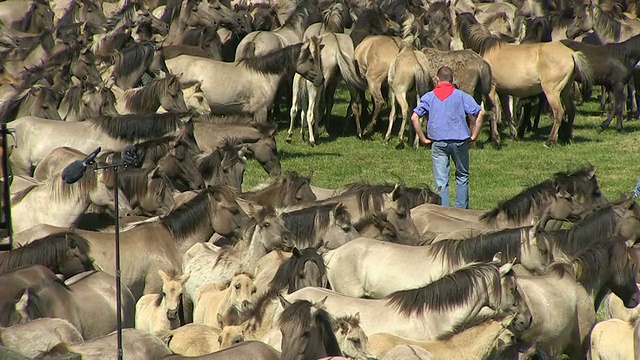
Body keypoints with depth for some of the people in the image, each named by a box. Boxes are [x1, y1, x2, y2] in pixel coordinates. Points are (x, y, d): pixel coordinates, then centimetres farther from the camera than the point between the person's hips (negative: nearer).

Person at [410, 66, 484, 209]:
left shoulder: (428, 97, 4)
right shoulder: (461, 96, 3)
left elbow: (414, 117, -6)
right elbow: (480, 113, -6)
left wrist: (424, 139, 0)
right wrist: (474, 136, 1)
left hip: (438, 142, 0)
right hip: (459, 140, 0)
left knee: (441, 181, 2)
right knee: (462, 176, 17)